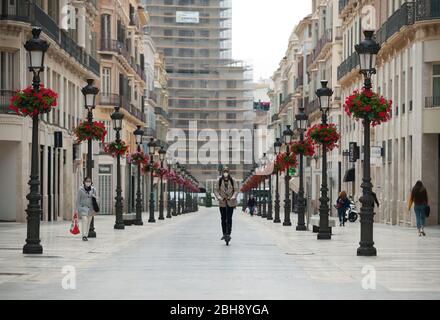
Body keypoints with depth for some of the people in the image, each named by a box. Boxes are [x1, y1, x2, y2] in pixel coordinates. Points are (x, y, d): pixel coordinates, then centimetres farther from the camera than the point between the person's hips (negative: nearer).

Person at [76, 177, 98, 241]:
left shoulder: (93, 189, 6)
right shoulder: (81, 189, -2)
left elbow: (96, 199, 16)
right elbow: (78, 200, 2)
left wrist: (95, 197, -7)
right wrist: (78, 209, -1)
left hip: (90, 208, 3)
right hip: (83, 207, -3)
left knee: (88, 222, 4)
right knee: (84, 220, -18)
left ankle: (86, 236, 12)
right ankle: (84, 236, -23)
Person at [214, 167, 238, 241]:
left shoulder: (232, 181, -2)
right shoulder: (220, 181, 0)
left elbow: (236, 190, -1)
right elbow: (216, 191, 1)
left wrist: (234, 196, -20)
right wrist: (218, 196, -18)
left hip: (230, 202, -1)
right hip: (222, 202, 1)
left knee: (229, 218, -6)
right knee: (223, 218, 4)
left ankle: (228, 234, -3)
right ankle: (224, 234, 13)